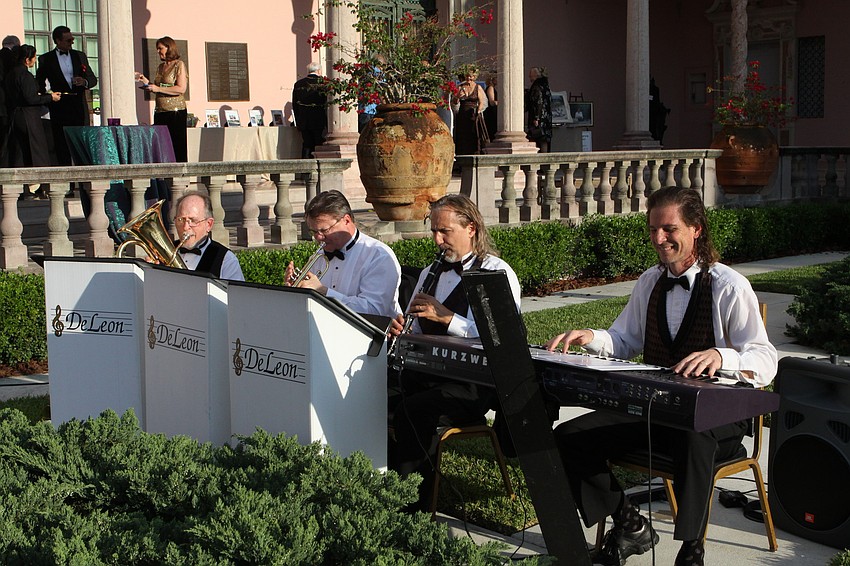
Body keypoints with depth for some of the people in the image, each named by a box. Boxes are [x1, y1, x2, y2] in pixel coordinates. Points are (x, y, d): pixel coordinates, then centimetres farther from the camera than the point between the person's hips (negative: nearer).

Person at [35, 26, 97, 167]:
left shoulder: (80, 56, 13)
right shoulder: (46, 59, 5)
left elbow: (93, 79, 13)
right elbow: (39, 81, 12)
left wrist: (84, 82, -9)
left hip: (79, 105, 2)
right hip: (60, 106, -2)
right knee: (62, 144, -2)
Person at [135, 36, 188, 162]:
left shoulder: (179, 64, -3)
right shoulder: (160, 67, 18)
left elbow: (181, 89, -14)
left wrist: (158, 88, -15)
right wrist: (146, 81, 10)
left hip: (176, 111, -7)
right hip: (160, 112, 7)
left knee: (178, 146, -9)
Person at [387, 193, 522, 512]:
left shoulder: (497, 274, -4)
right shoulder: (430, 274, 19)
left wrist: (446, 317, -23)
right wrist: (401, 332, 1)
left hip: (476, 384, -6)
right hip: (429, 375, 7)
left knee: (413, 411, -31)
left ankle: (412, 506, -18)